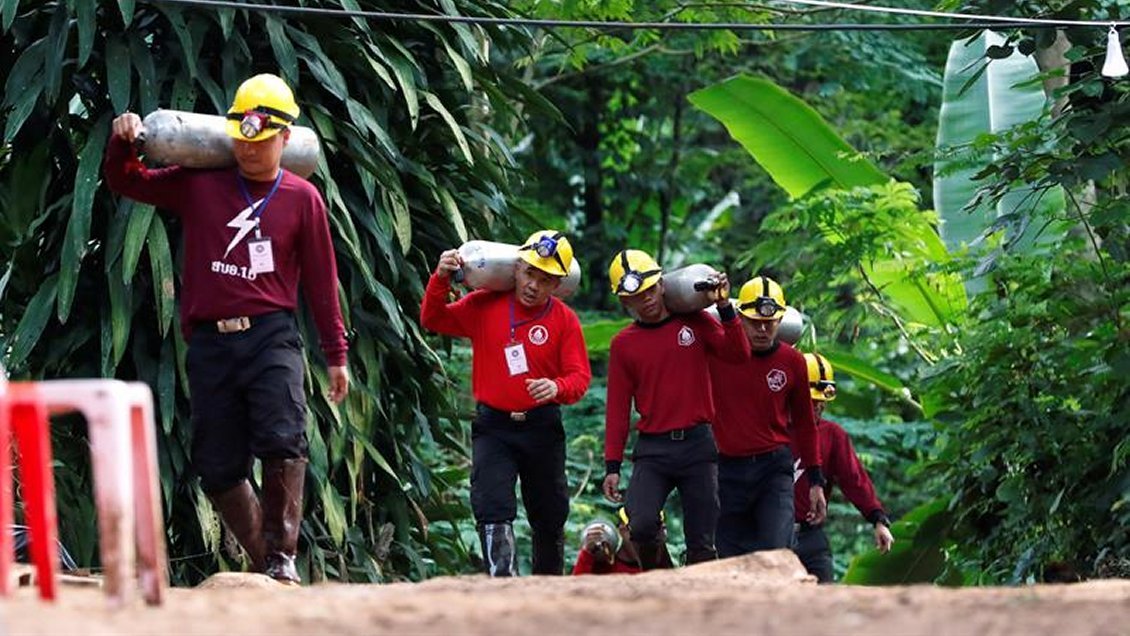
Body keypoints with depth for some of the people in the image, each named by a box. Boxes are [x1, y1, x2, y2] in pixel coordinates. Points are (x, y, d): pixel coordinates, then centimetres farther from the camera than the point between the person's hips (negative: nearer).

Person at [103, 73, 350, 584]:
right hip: (209, 344, 3)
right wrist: (122, 143, -2)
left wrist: (335, 355, 10)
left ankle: (282, 557, -14)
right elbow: (125, 182, 18)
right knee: (218, 467, 2)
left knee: (282, 441, -22)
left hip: (271, 336, -3)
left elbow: (321, 281, 9)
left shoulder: (302, 198, 7)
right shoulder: (198, 185, 10)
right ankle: (265, 562, 14)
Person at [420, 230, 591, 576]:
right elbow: (433, 320, 4)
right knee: (494, 512, -17)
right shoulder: (485, 306, -1)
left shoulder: (565, 320, -3)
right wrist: (441, 279, -13)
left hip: (543, 428, 1)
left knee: (549, 518, 14)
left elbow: (580, 377, -7)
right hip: (493, 427, -1)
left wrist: (557, 388, -30)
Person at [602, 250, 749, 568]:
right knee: (640, 526, -21)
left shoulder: (694, 323, 6)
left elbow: (739, 354, -7)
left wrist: (724, 307, -17)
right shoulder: (623, 344, 7)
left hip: (698, 445, 0)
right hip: (652, 449, 0)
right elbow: (617, 408, 7)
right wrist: (612, 465, 2)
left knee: (701, 544, 0)